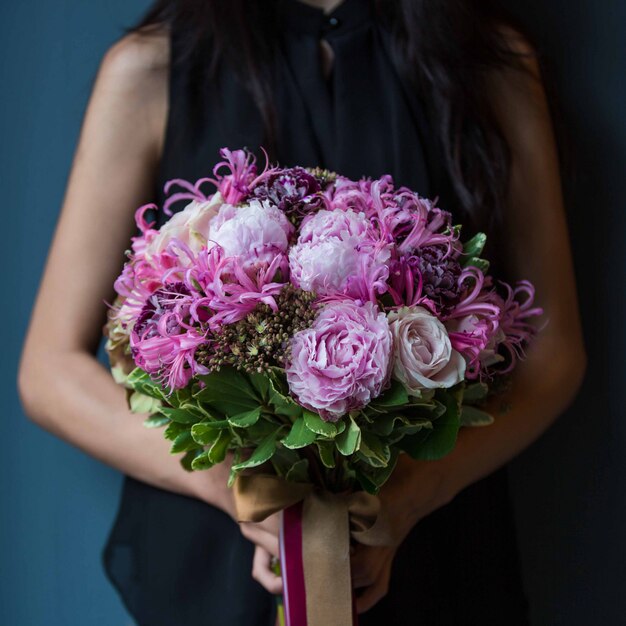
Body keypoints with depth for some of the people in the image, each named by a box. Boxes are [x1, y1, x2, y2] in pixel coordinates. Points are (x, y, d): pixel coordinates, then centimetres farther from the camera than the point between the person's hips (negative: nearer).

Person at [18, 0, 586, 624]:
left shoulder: (495, 65, -4)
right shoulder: (150, 69, -8)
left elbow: (554, 349, -2)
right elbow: (49, 369, -8)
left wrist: (426, 483, -18)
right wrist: (224, 478, -23)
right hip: (211, 558, 0)